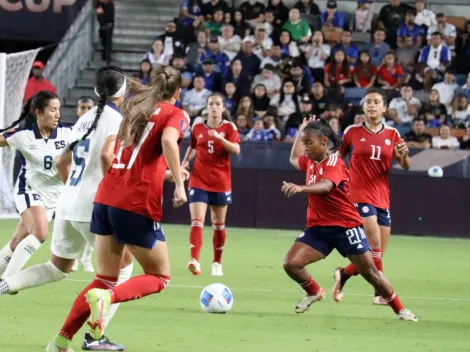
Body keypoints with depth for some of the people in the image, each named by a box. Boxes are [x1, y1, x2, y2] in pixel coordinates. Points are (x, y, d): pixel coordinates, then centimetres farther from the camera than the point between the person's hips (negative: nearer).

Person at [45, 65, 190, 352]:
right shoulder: (175, 115, 1)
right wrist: (179, 184, -20)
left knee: (106, 278, 15)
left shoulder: (134, 108, 21)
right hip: (138, 205, -7)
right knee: (159, 277, 9)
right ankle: (106, 297, -18)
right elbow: (168, 141, -22)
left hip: (106, 199, 7)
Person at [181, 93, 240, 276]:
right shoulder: (197, 127, 4)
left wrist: (219, 138, -30)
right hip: (199, 181, 0)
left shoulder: (229, 127, -2)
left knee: (218, 224, 10)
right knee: (197, 221, -15)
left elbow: (236, 150, -17)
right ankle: (195, 261, -27)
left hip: (221, 182, 0)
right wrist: (185, 162, 4)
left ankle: (217, 263, 23)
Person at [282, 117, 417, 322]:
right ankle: (314, 293, 16)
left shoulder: (333, 162, -17)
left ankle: (399, 309, 17)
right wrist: (300, 132, 25)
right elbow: (294, 160, 33)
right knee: (291, 263, -12)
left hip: (345, 226, -6)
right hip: (318, 227, 6)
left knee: (370, 273, -1)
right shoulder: (310, 161, 7)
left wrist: (300, 188, -58)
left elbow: (325, 186, -39)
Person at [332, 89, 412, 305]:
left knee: (377, 254, 5)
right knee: (375, 244, -19)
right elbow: (337, 158, 12)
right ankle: (382, 292, -10)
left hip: (382, 197, 4)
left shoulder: (392, 135, 5)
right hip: (359, 195, -4)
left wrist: (404, 155, -18)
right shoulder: (353, 132, -1)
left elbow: (405, 166, 3)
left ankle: (343, 274, 26)